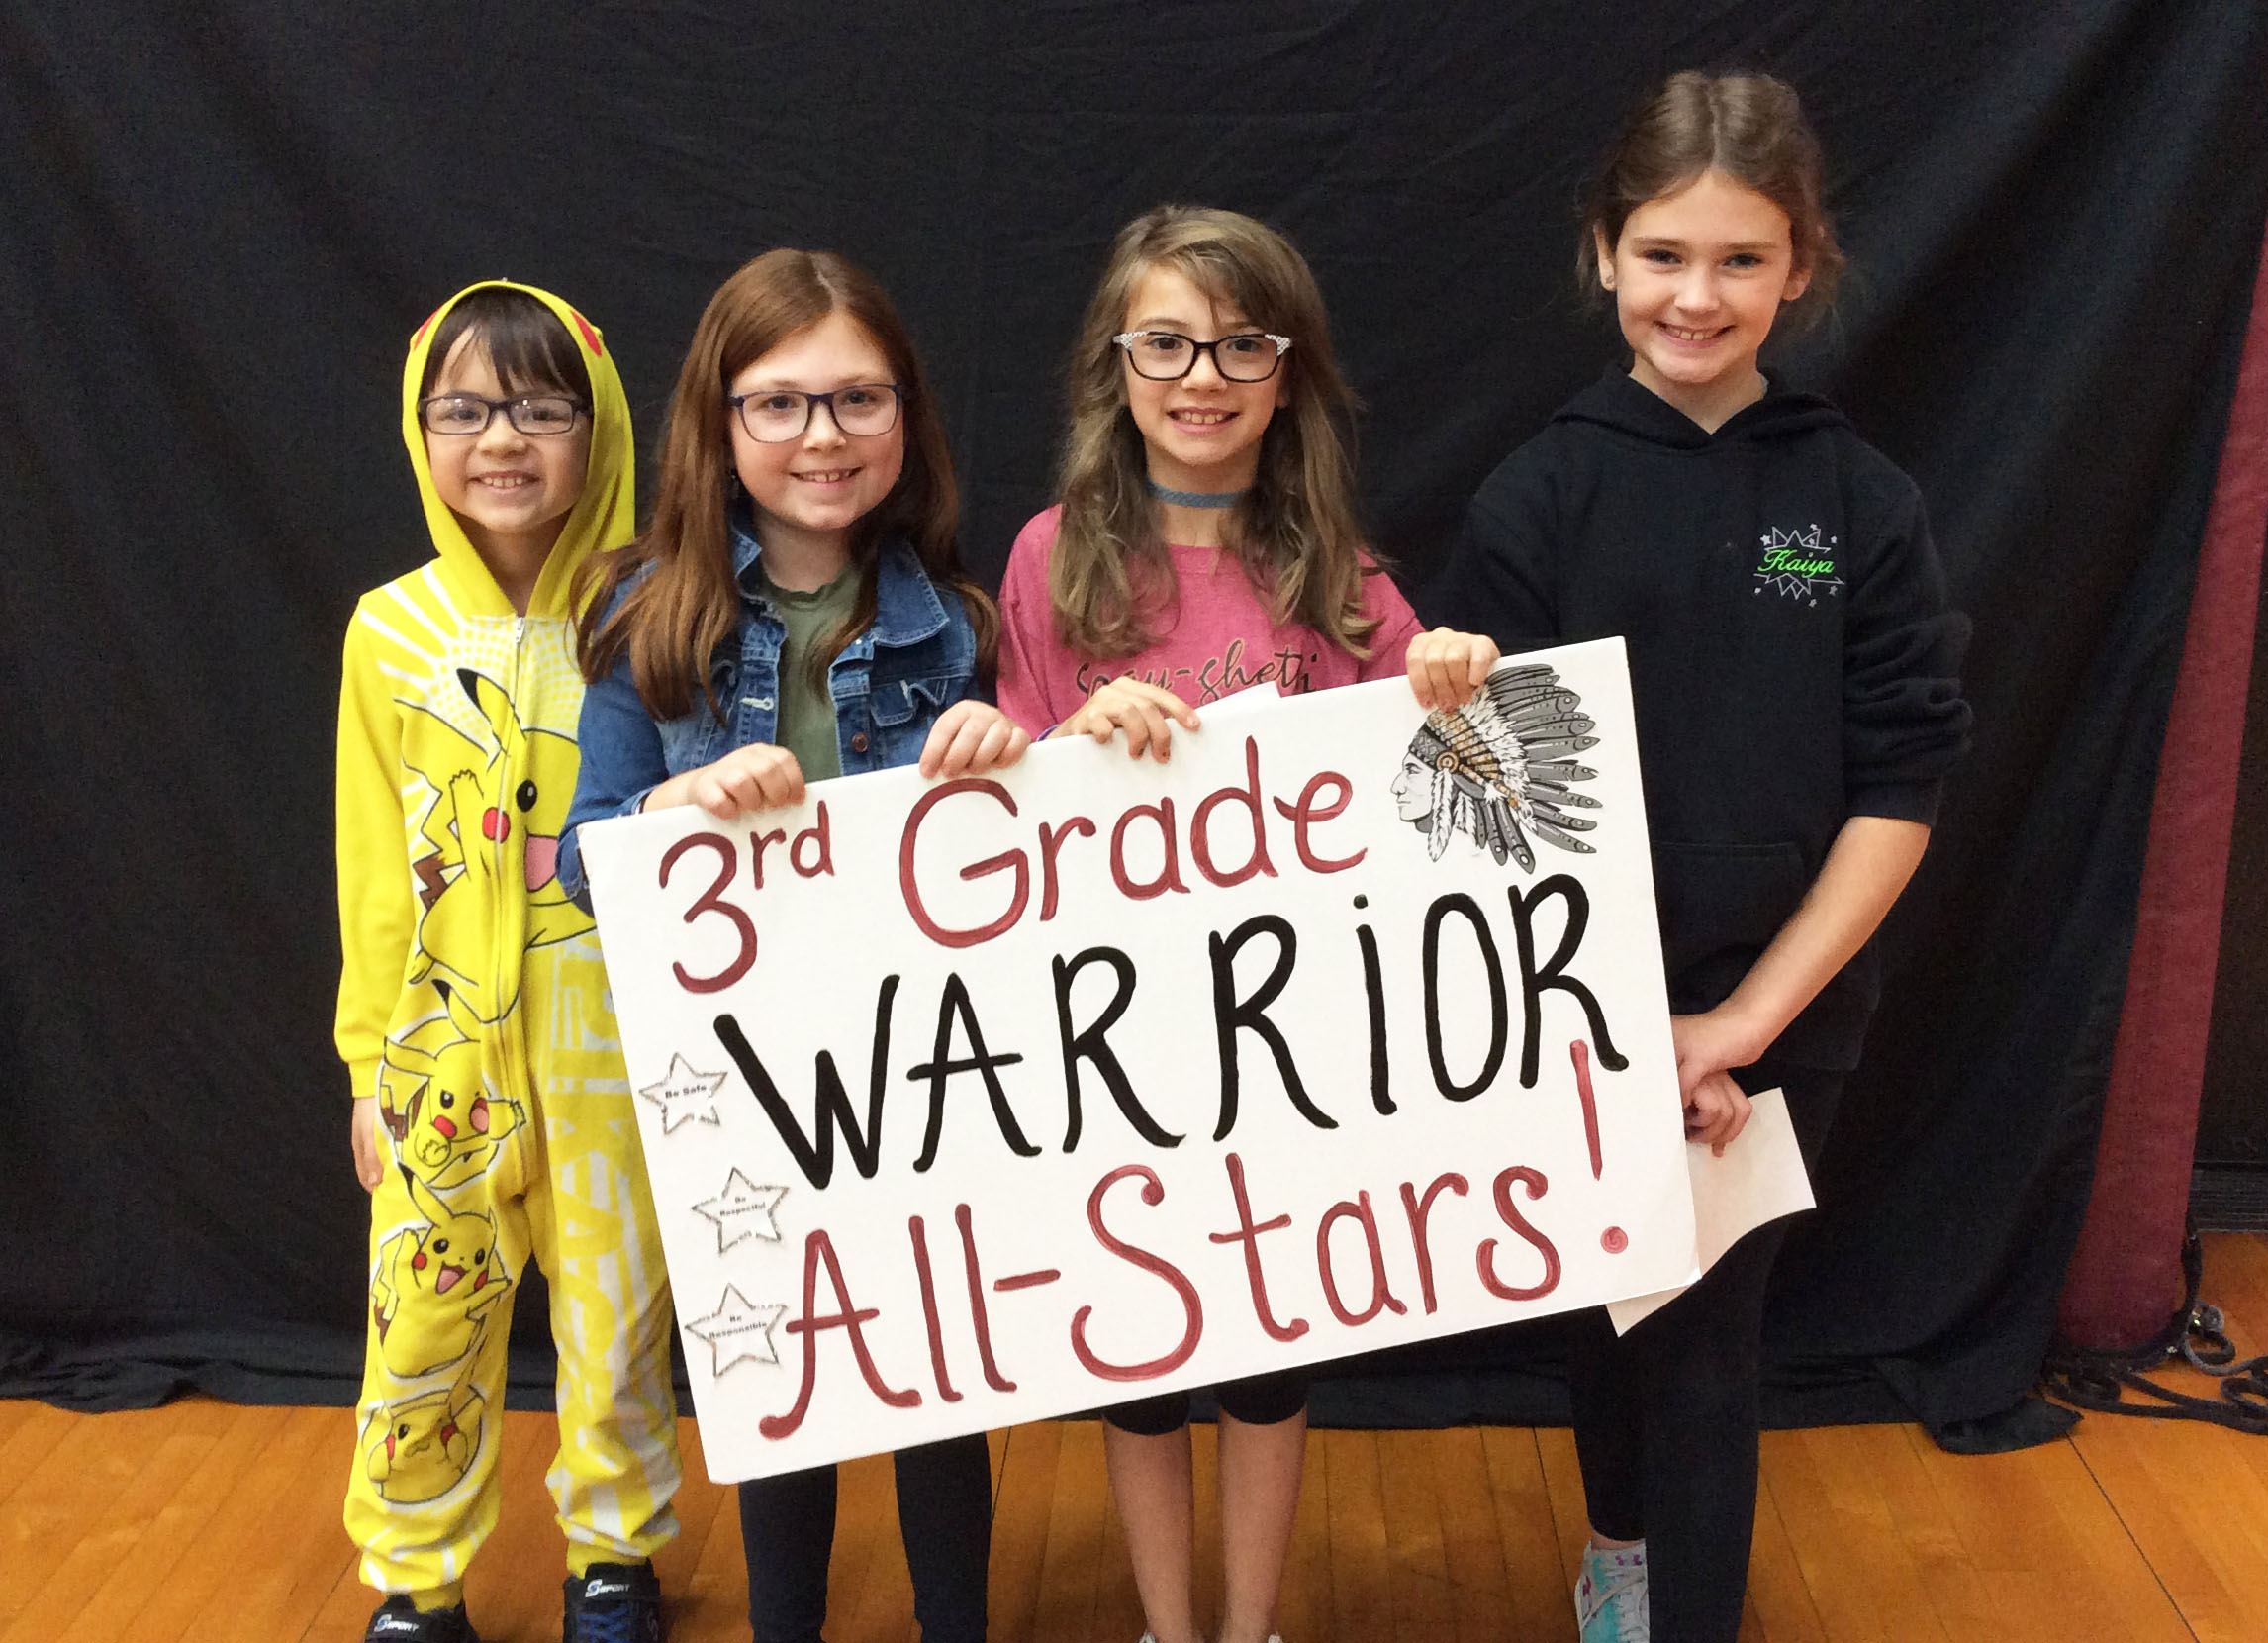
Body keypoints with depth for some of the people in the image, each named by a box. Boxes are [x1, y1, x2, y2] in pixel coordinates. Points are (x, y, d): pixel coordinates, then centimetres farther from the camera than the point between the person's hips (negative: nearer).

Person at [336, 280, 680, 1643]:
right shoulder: (393, 633, 0)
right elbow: (382, 869, 6)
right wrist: (372, 1060, 7)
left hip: (622, 1031, -1)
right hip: (449, 1039, 1)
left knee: (620, 1315, 11)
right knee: (424, 1321, 7)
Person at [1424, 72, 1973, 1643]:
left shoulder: (1863, 502, -4)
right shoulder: (1541, 496, -6)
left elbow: (1899, 791, -6)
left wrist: (1747, 1014, -13)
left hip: (1780, 1011, -1)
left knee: (1709, 1331, 4)